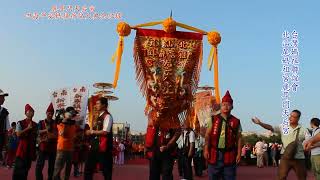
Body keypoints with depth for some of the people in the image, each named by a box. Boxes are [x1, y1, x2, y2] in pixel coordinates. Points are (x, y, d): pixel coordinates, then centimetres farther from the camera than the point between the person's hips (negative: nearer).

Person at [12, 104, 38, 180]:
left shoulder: (35, 125, 11)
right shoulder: (20, 123, -1)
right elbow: (18, 134, -13)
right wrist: (28, 128, -17)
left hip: (31, 148, 4)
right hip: (22, 148, -4)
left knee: (26, 167, 9)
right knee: (18, 167, -6)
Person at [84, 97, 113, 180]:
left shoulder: (107, 116, -11)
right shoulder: (99, 117, 19)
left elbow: (105, 132, -21)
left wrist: (92, 131, -12)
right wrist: (91, 132, 5)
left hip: (103, 145, -10)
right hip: (95, 145, 10)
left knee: (106, 169, 0)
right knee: (88, 167, 11)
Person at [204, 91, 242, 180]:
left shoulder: (236, 122, 4)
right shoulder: (213, 119, 5)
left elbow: (238, 139, 4)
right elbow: (207, 135, 4)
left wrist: (239, 153, -3)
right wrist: (206, 150, -5)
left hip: (229, 155, 0)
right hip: (214, 153, 1)